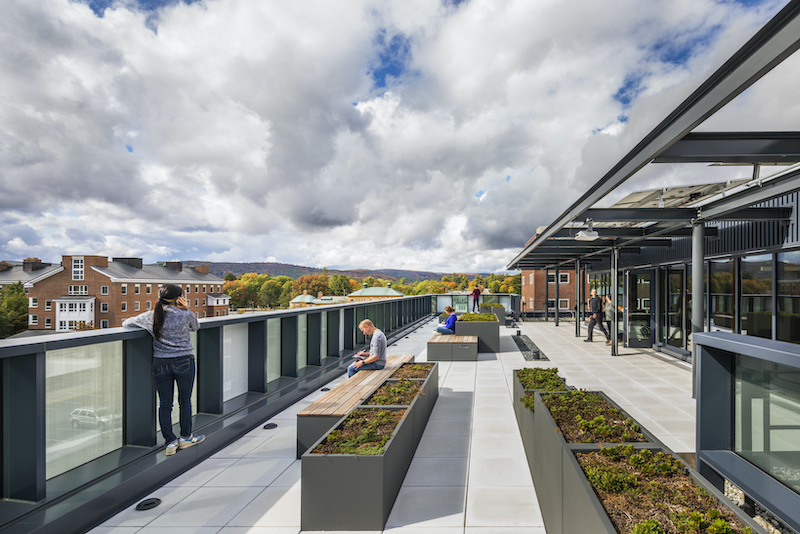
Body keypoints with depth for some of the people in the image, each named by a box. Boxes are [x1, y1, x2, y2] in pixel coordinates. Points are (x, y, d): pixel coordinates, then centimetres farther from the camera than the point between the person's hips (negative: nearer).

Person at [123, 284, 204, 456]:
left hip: (160, 364, 2)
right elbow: (195, 327, 16)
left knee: (164, 404, 10)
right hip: (183, 362, -2)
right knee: (185, 401, 13)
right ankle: (185, 437, 25)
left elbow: (126, 323, 15)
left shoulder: (151, 316, 0)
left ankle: (170, 442, 12)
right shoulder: (186, 315, -6)